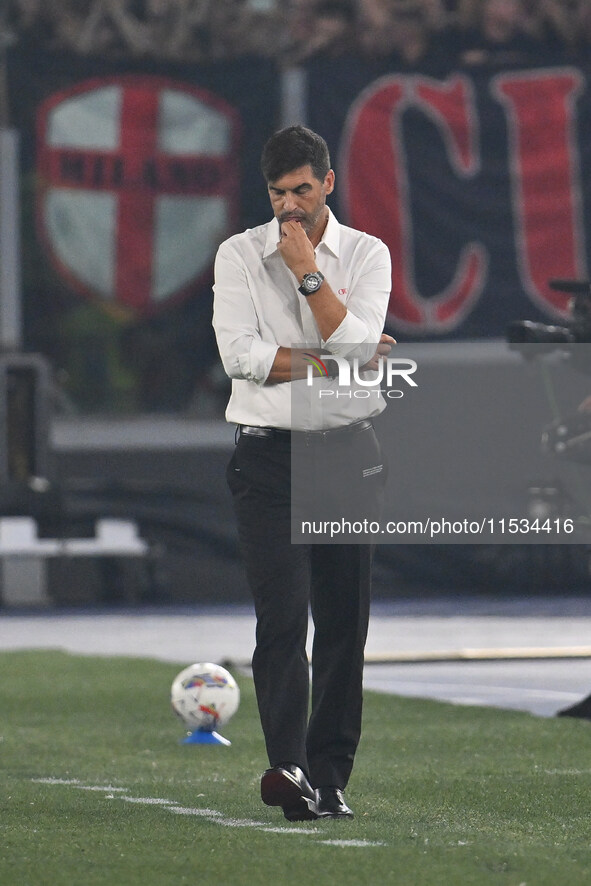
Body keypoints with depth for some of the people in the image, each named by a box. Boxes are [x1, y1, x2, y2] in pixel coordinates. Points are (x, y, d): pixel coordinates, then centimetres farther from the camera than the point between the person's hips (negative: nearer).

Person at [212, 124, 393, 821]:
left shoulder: (367, 254, 6)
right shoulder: (239, 255, 4)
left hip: (349, 452, 2)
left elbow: (355, 342, -10)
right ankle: (289, 769, -25)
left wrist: (307, 272, -11)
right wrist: (334, 364, -9)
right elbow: (240, 354, -9)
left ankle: (328, 777, 7)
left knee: (344, 619, 2)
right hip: (268, 452, -2)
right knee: (283, 616, -14)